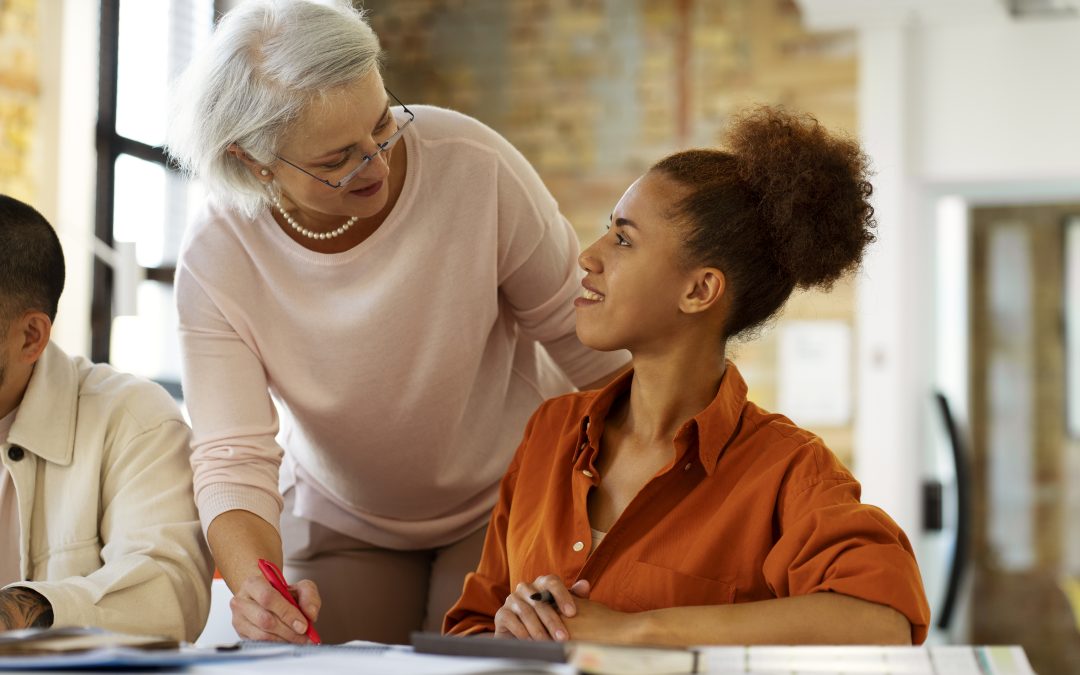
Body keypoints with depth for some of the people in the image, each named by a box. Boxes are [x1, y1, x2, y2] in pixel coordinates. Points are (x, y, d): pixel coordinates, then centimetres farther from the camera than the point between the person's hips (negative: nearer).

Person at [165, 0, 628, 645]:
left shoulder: (472, 164, -27)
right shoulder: (215, 262, -23)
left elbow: (582, 336, -14)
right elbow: (232, 459, -25)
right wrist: (252, 581, -46)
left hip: (509, 499, -1)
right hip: (341, 520, 1)